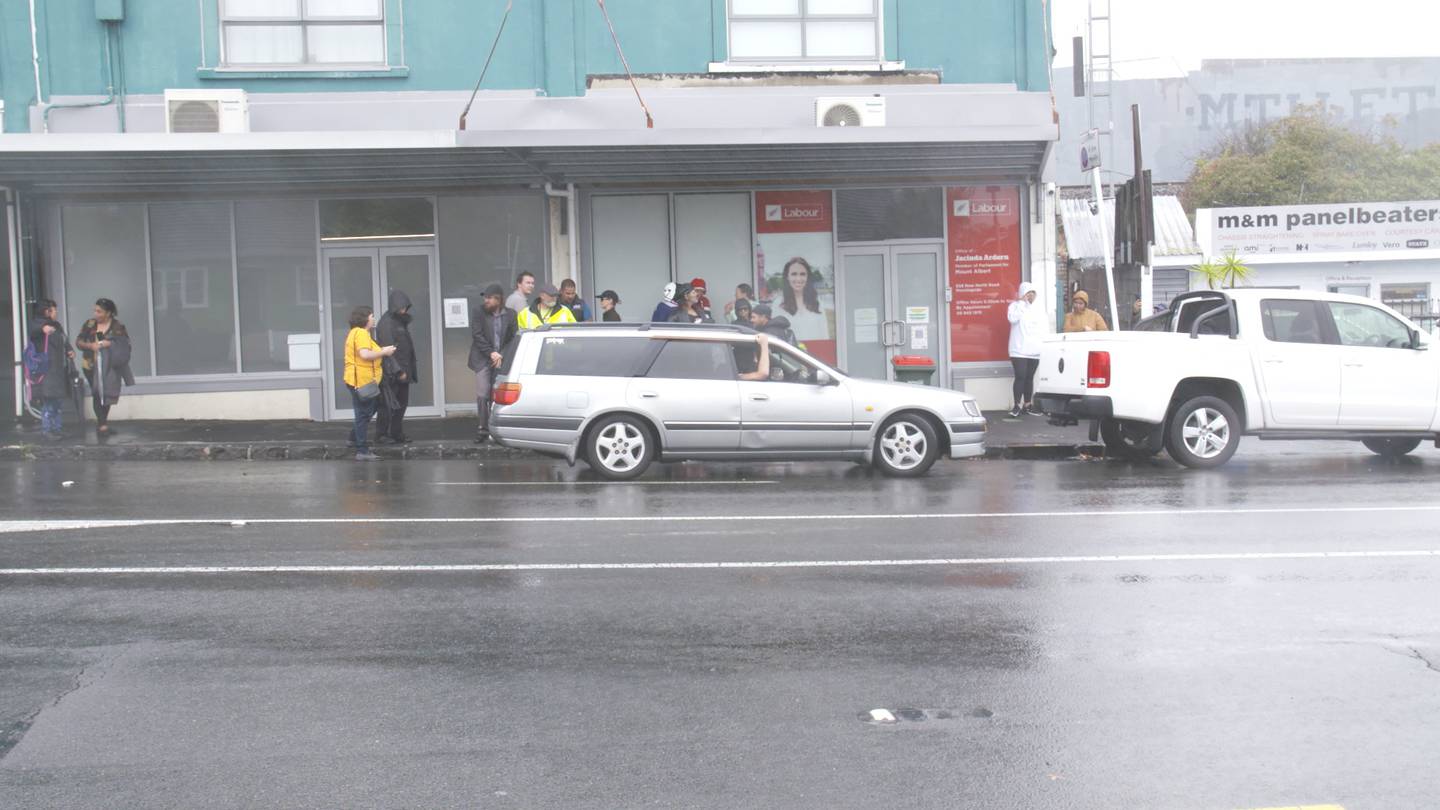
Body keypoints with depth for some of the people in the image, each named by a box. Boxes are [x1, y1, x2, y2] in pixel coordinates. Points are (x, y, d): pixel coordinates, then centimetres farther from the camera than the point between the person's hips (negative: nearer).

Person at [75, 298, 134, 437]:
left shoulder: (117, 326, -1)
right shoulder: (90, 324, 5)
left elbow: (125, 344, -5)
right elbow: (78, 341, 6)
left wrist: (109, 343, -19)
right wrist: (90, 345, -13)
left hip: (109, 366, -1)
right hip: (92, 365, 1)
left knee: (107, 392, 4)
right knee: (97, 393, -5)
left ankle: (101, 419, 24)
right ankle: (102, 424, 0)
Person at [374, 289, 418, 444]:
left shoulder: (401, 321, 14)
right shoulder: (386, 323, -13)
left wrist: (408, 369, 14)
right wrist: (398, 371, -21)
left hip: (403, 371, 9)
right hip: (391, 372, -9)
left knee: (401, 404, 10)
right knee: (388, 404, -4)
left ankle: (397, 434, 17)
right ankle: (381, 435, 4)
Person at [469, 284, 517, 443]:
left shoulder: (510, 314, 4)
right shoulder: (479, 313, 1)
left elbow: (512, 338, 5)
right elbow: (477, 335, -4)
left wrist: (501, 355, -6)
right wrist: (490, 353, -11)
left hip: (501, 360, 1)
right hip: (482, 360, -1)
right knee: (482, 395, -7)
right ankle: (483, 428, -1)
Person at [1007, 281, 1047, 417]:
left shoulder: (1039, 309, 15)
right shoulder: (1015, 305, 2)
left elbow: (1044, 329, 16)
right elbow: (1012, 318, -19)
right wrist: (1022, 303, -14)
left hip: (1035, 350, 4)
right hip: (1019, 350, -4)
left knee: (1029, 377, 7)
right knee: (1020, 377, -13)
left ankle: (1027, 404, 13)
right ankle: (1017, 405, -12)